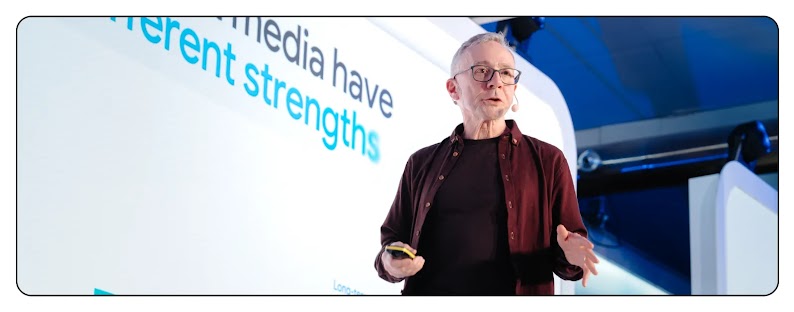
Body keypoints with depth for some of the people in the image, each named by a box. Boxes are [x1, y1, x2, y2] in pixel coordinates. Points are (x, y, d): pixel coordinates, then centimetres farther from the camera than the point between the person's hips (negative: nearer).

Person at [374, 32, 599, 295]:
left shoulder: (547, 160, 5)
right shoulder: (422, 164, 11)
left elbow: (565, 253, 5)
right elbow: (391, 237, 16)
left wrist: (572, 257, -16)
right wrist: (389, 262, -4)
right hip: (429, 291, 1)